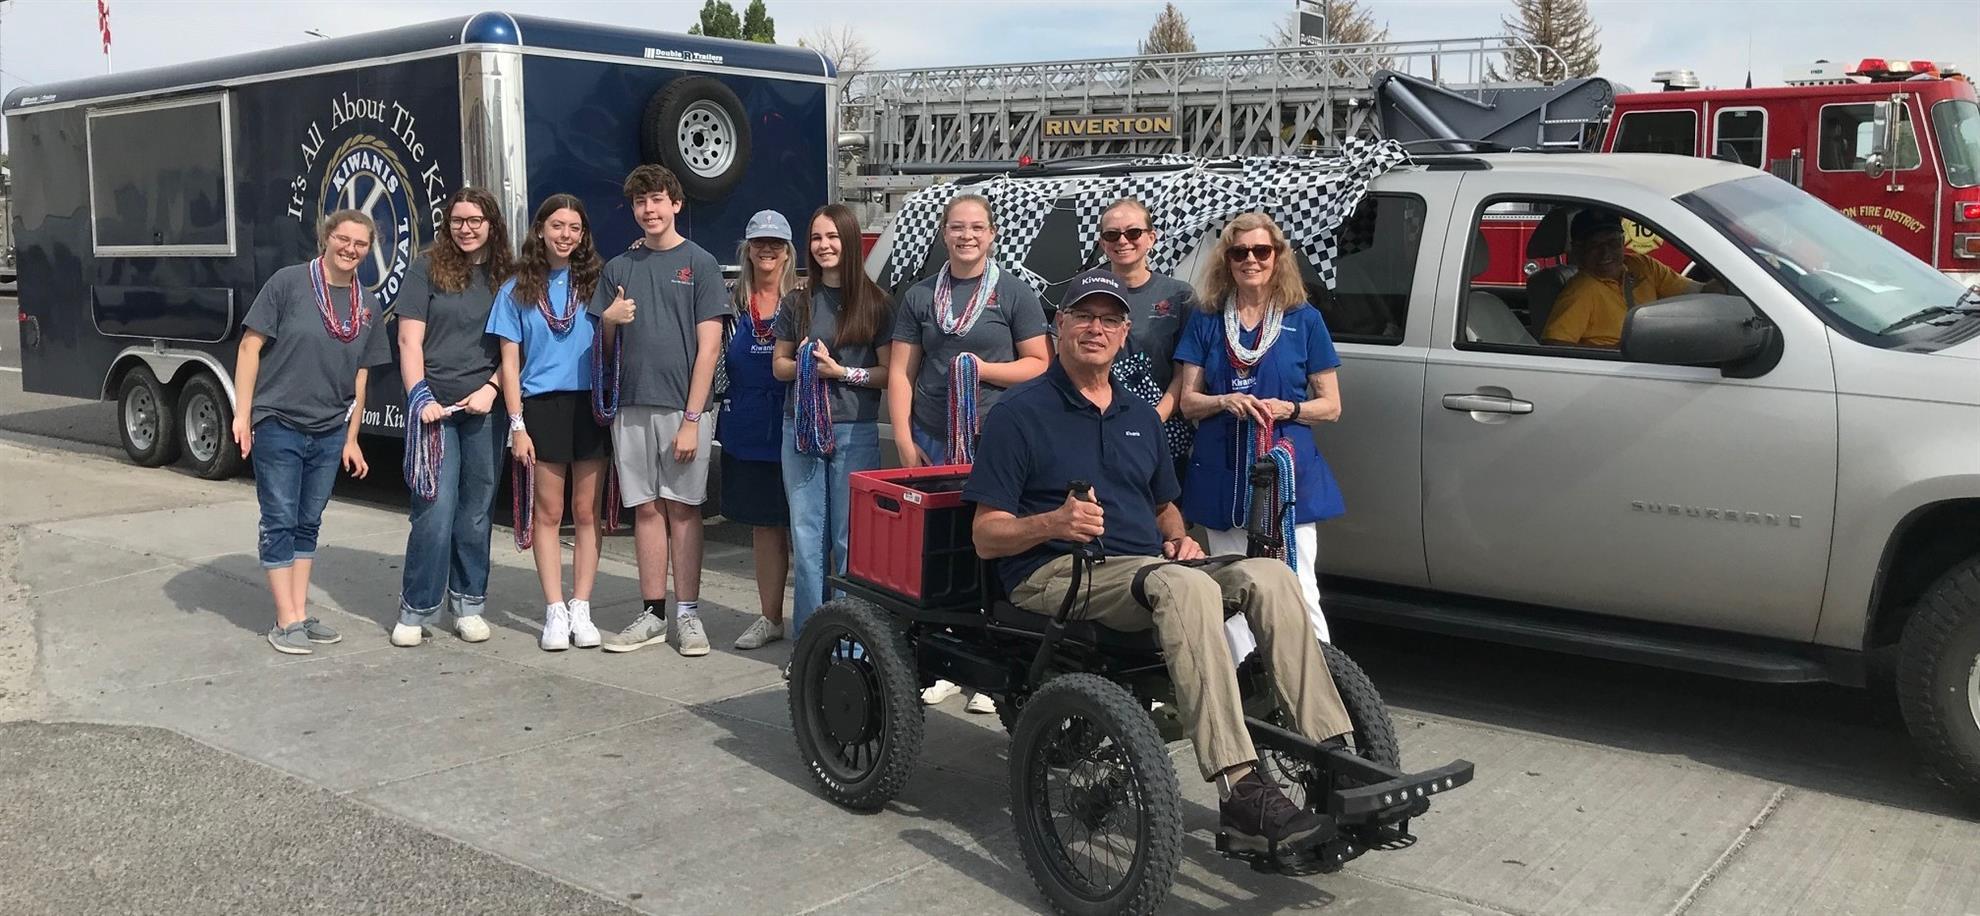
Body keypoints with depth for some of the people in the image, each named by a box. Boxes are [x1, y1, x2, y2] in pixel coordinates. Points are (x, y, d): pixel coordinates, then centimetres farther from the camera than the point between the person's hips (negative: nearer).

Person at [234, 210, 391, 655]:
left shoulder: (367, 304, 7)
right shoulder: (288, 283, -8)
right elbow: (250, 347, -7)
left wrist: (351, 439, 11)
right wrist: (242, 413, -12)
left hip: (329, 434, 5)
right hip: (278, 425, -5)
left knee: (309, 524, 13)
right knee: (280, 523, 1)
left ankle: (301, 614, 21)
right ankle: (286, 622, 7)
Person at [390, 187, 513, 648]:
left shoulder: (505, 277, 11)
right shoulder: (428, 269, 3)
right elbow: (410, 340, -1)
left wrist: (491, 388, -6)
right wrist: (420, 398, -11)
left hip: (484, 408, 3)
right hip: (435, 406, -3)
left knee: (476, 513, 8)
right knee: (435, 511, -8)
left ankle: (468, 604, 18)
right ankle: (415, 610, 2)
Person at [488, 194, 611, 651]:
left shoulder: (595, 282, 8)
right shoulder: (517, 290, 7)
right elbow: (509, 362, 4)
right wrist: (517, 425, -3)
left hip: (590, 406, 1)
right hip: (541, 407, -1)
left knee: (586, 513, 4)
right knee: (548, 514, 2)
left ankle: (581, 609, 11)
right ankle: (555, 612, 8)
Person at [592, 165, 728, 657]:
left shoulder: (700, 264, 0)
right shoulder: (619, 268, 12)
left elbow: (708, 345, -6)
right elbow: (604, 347, 15)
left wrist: (692, 418, -12)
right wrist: (610, 319, -8)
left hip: (682, 407, -4)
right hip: (631, 406, 4)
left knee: (683, 508, 1)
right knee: (647, 509, 7)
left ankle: (687, 614, 8)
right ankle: (653, 614, 14)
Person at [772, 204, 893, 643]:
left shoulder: (874, 303, 2)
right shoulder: (797, 302, 11)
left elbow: (889, 373, 0)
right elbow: (780, 365, 14)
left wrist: (841, 371, -13)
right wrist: (806, 365, -7)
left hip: (855, 431, -3)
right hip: (801, 429, 3)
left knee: (850, 539, -2)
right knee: (806, 537, 4)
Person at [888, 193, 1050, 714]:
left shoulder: (1015, 293, 7)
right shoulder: (919, 297, 14)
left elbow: (1041, 364, 5)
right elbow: (901, 372, 12)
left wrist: (985, 369, -9)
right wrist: (904, 440, 2)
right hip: (931, 442, 3)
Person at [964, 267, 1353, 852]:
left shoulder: (1140, 417, 22)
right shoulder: (1020, 414, 1)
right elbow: (986, 537, -4)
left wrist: (1178, 538, 8)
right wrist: (1054, 523, -24)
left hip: (1147, 569, 7)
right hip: (1056, 575, -6)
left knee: (1268, 575, -19)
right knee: (1186, 588, -36)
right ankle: (1240, 792, -43)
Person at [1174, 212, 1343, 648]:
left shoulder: (1304, 320, 5)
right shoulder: (1206, 321, 9)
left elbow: (1330, 407, 7)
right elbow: (1188, 402, 8)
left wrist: (1288, 409, -13)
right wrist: (1225, 402, -12)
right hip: (1223, 476, 2)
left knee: (1298, 591, -7)